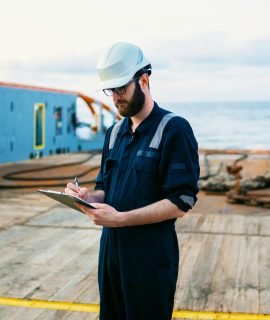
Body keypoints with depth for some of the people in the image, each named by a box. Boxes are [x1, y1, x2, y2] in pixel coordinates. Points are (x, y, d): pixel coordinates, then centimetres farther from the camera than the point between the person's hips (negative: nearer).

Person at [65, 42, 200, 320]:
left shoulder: (174, 130, -12)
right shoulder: (114, 132, 11)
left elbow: (180, 203, -17)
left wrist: (120, 218, -25)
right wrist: (89, 198, -7)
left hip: (152, 255, -6)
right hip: (111, 247, 6)